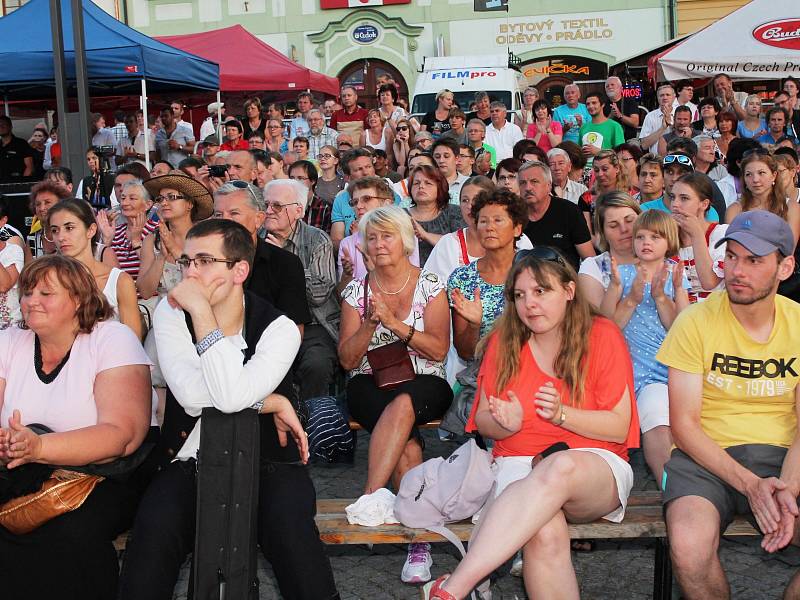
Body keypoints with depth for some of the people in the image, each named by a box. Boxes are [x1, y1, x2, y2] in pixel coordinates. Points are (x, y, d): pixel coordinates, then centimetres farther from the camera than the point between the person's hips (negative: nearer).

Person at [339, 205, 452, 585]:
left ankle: (370, 497, -41)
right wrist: (369, 324, -12)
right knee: (407, 443, -32)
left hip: (424, 383, -1)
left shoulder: (430, 286, 5)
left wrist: (394, 322, -14)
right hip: (369, 385, 1)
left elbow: (439, 350, -4)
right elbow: (347, 359, 5)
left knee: (403, 403, -39)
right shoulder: (356, 291, 9)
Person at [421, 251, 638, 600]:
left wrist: (561, 414, -17)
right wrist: (504, 423, -13)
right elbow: (483, 422, 10)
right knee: (545, 534, -35)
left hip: (595, 468, -1)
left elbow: (619, 427, -2)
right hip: (518, 463, 1)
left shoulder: (602, 336, 0)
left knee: (561, 468, -39)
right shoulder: (504, 340, 7)